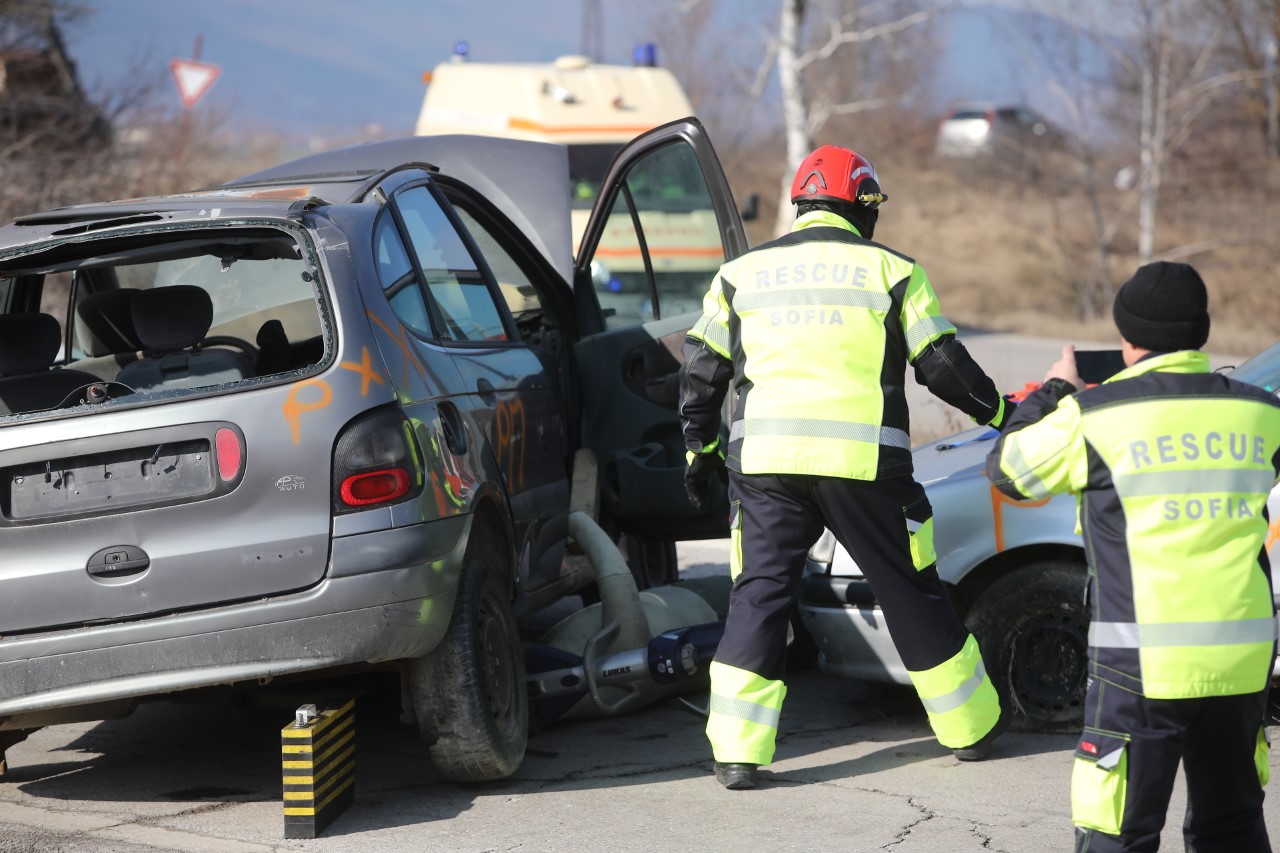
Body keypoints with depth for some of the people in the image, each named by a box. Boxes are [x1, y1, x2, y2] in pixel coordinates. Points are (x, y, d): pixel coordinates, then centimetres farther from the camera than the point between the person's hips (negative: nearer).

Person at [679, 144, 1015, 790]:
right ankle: (971, 729, 22)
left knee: (759, 594, 5)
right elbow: (942, 365, 6)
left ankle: (736, 753, -4)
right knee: (911, 592, 11)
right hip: (862, 462, -1)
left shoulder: (741, 273, 12)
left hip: (765, 459, 1)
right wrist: (1001, 413, 20)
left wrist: (700, 448, 25)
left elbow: (701, 369, 14)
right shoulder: (891, 271, 5)